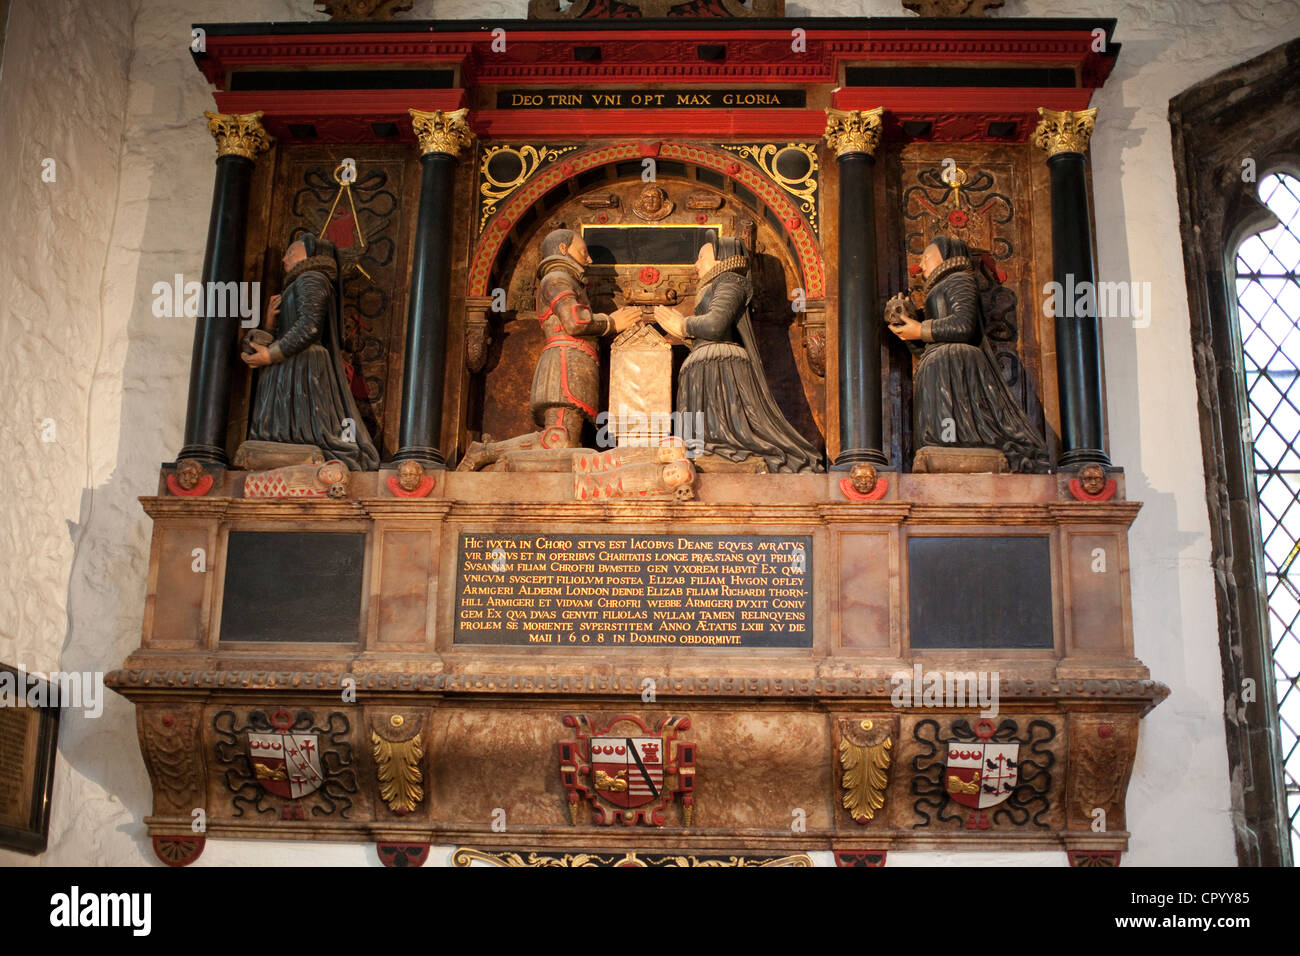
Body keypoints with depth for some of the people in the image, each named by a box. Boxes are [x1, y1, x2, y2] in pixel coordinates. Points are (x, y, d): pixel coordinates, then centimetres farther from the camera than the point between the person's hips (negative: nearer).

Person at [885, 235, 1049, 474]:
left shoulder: (960, 280, 8)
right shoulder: (938, 291, 34)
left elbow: (963, 324, -11)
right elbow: (924, 349, 28)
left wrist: (920, 330, -4)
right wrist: (908, 331, 13)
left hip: (953, 365, -8)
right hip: (939, 370, 8)